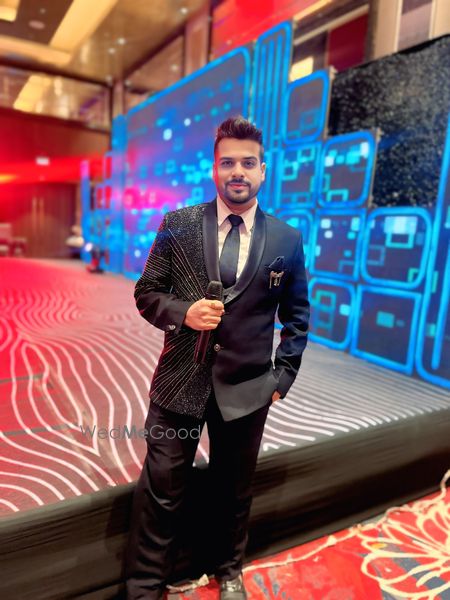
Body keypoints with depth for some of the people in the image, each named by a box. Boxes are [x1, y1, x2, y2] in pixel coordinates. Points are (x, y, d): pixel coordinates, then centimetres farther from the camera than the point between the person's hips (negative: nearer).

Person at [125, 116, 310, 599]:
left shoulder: (287, 240, -1)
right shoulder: (177, 225, -3)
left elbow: (297, 315, 7)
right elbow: (147, 292, 1)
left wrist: (283, 375, 3)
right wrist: (183, 313, -18)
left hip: (247, 388, 1)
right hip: (180, 381, 0)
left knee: (234, 491, 20)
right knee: (160, 491, 10)